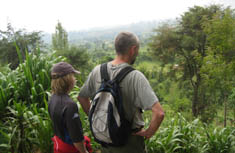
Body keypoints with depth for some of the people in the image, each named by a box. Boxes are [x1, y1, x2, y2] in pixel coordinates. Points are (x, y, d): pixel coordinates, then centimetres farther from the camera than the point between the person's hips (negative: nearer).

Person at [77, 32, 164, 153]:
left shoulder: (97, 70, -9)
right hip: (129, 142, -3)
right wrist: (148, 133, -13)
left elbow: (81, 97, 5)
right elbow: (159, 113, -30)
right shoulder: (135, 77, -25)